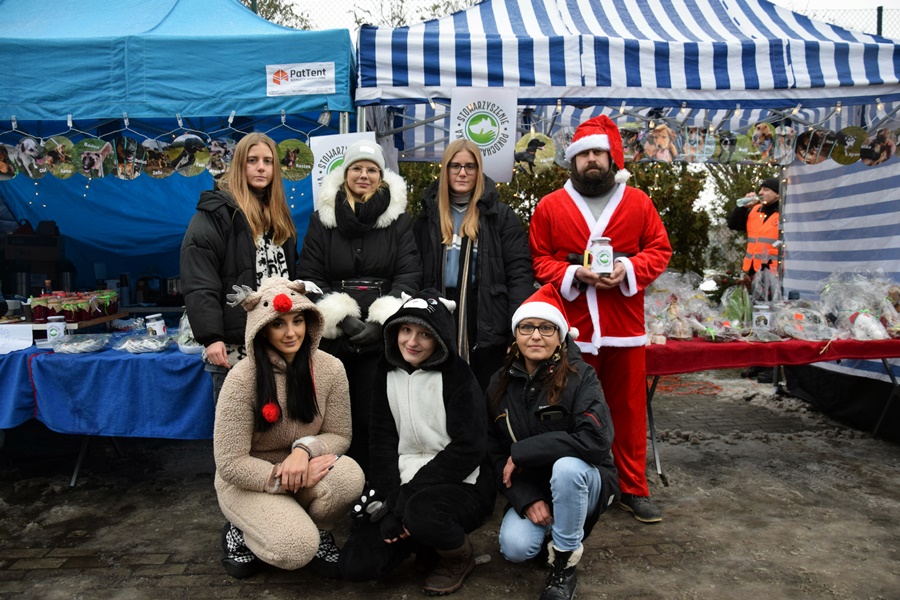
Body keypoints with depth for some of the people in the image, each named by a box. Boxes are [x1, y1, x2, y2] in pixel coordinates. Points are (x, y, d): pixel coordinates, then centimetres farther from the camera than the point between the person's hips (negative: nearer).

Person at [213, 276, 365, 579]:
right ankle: (241, 532, 7)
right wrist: (286, 477, -25)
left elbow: (339, 435, -4)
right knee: (296, 550, -28)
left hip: (307, 472, 3)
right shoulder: (242, 378, -20)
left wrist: (305, 449, -25)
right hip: (249, 482, -3)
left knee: (349, 476, -30)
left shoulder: (329, 368, -11)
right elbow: (230, 464, -19)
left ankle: (319, 531, 3)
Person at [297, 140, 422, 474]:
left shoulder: (398, 219, 7)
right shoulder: (322, 219, 9)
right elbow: (309, 277, 3)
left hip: (383, 336, -1)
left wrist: (381, 321, -12)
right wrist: (342, 318, -10)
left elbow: (409, 276, 0)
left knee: (374, 414, 0)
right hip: (334, 337, 1)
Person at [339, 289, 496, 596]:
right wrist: (389, 500, -13)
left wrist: (404, 499, -19)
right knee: (356, 565, -11)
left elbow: (468, 448, -16)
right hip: (404, 488, 5)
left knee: (421, 511, -36)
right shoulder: (387, 374, 6)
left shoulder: (457, 376, -9)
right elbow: (383, 442, 3)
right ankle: (423, 542, 16)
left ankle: (460, 558, -2)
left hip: (460, 485, -4)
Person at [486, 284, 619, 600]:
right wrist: (526, 499, -14)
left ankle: (564, 565, -12)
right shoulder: (501, 384, -3)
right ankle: (556, 525, 13)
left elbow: (597, 439, -32)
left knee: (566, 465, -36)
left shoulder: (580, 377, -17)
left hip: (583, 480, -3)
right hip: (530, 488, 3)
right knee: (515, 547, -23)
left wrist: (523, 452, -25)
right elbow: (495, 450, 1)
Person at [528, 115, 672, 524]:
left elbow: (659, 249, 7)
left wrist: (628, 269, -11)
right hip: (572, 327, -1)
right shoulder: (550, 206, 5)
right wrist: (574, 275, -12)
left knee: (629, 408, 8)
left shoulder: (637, 202, 8)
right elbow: (539, 260, 5)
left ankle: (633, 489, 22)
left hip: (625, 326, 1)